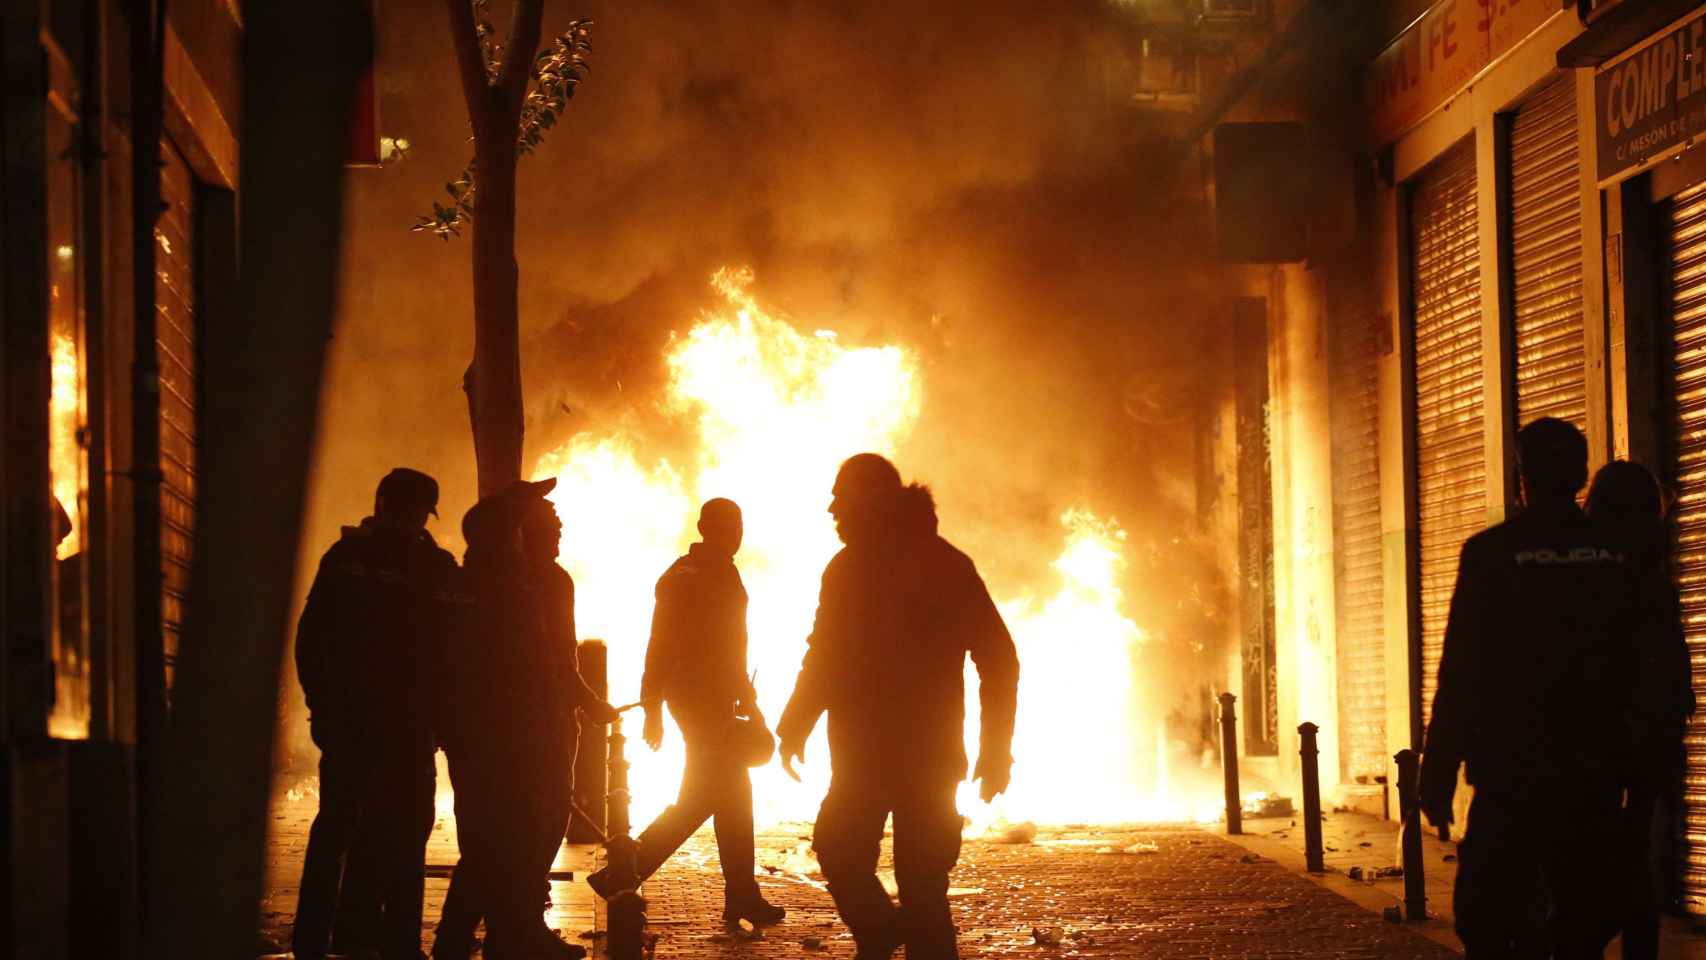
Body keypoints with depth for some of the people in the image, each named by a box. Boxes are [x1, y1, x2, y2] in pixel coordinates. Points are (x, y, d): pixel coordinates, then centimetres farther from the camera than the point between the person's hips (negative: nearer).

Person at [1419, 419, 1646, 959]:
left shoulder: (1492, 553, -8)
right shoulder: (1618, 556, 4)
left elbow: (1461, 673, -10)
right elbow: (1645, 668, 9)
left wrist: (1438, 776, -6)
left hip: (1514, 774, -4)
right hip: (1597, 774, 4)